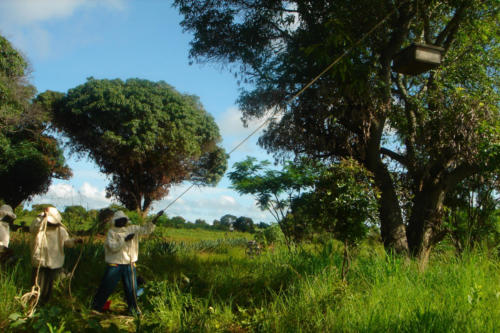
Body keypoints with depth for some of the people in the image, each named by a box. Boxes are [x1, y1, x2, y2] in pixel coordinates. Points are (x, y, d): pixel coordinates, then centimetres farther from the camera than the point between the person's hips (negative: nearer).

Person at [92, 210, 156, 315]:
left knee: (132, 287, 7)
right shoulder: (111, 232, -6)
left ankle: (133, 308, 22)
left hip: (129, 264, 2)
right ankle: (96, 305, 26)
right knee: (107, 286, 7)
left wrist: (152, 222, -26)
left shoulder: (132, 229, 1)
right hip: (115, 264, -2)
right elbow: (113, 247, -16)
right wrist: (124, 239, -26)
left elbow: (145, 230, -7)